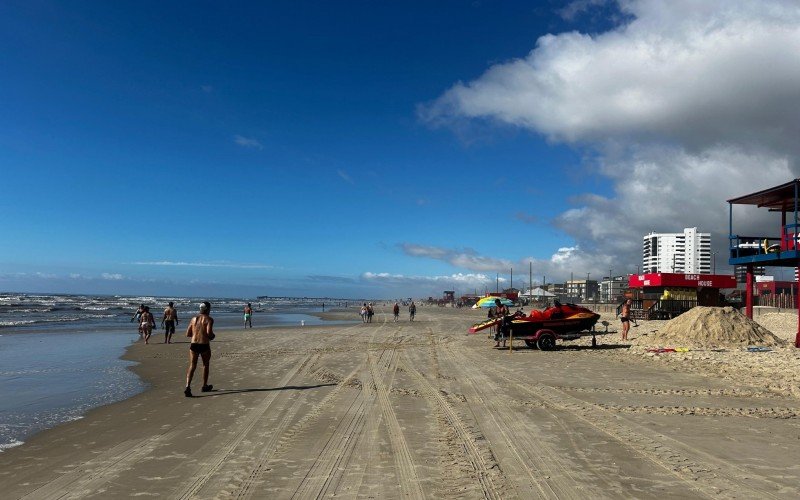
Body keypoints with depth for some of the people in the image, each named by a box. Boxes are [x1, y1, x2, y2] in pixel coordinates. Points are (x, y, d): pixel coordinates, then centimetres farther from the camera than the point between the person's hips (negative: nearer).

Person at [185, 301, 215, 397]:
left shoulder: (194, 318, 11)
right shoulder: (209, 319, -5)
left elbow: (188, 334, 10)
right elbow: (209, 333, -18)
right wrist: (212, 336, 4)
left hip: (193, 345, 4)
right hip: (204, 345, -4)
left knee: (192, 366, 3)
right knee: (206, 365, 17)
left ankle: (188, 387, -15)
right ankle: (204, 386, 28)